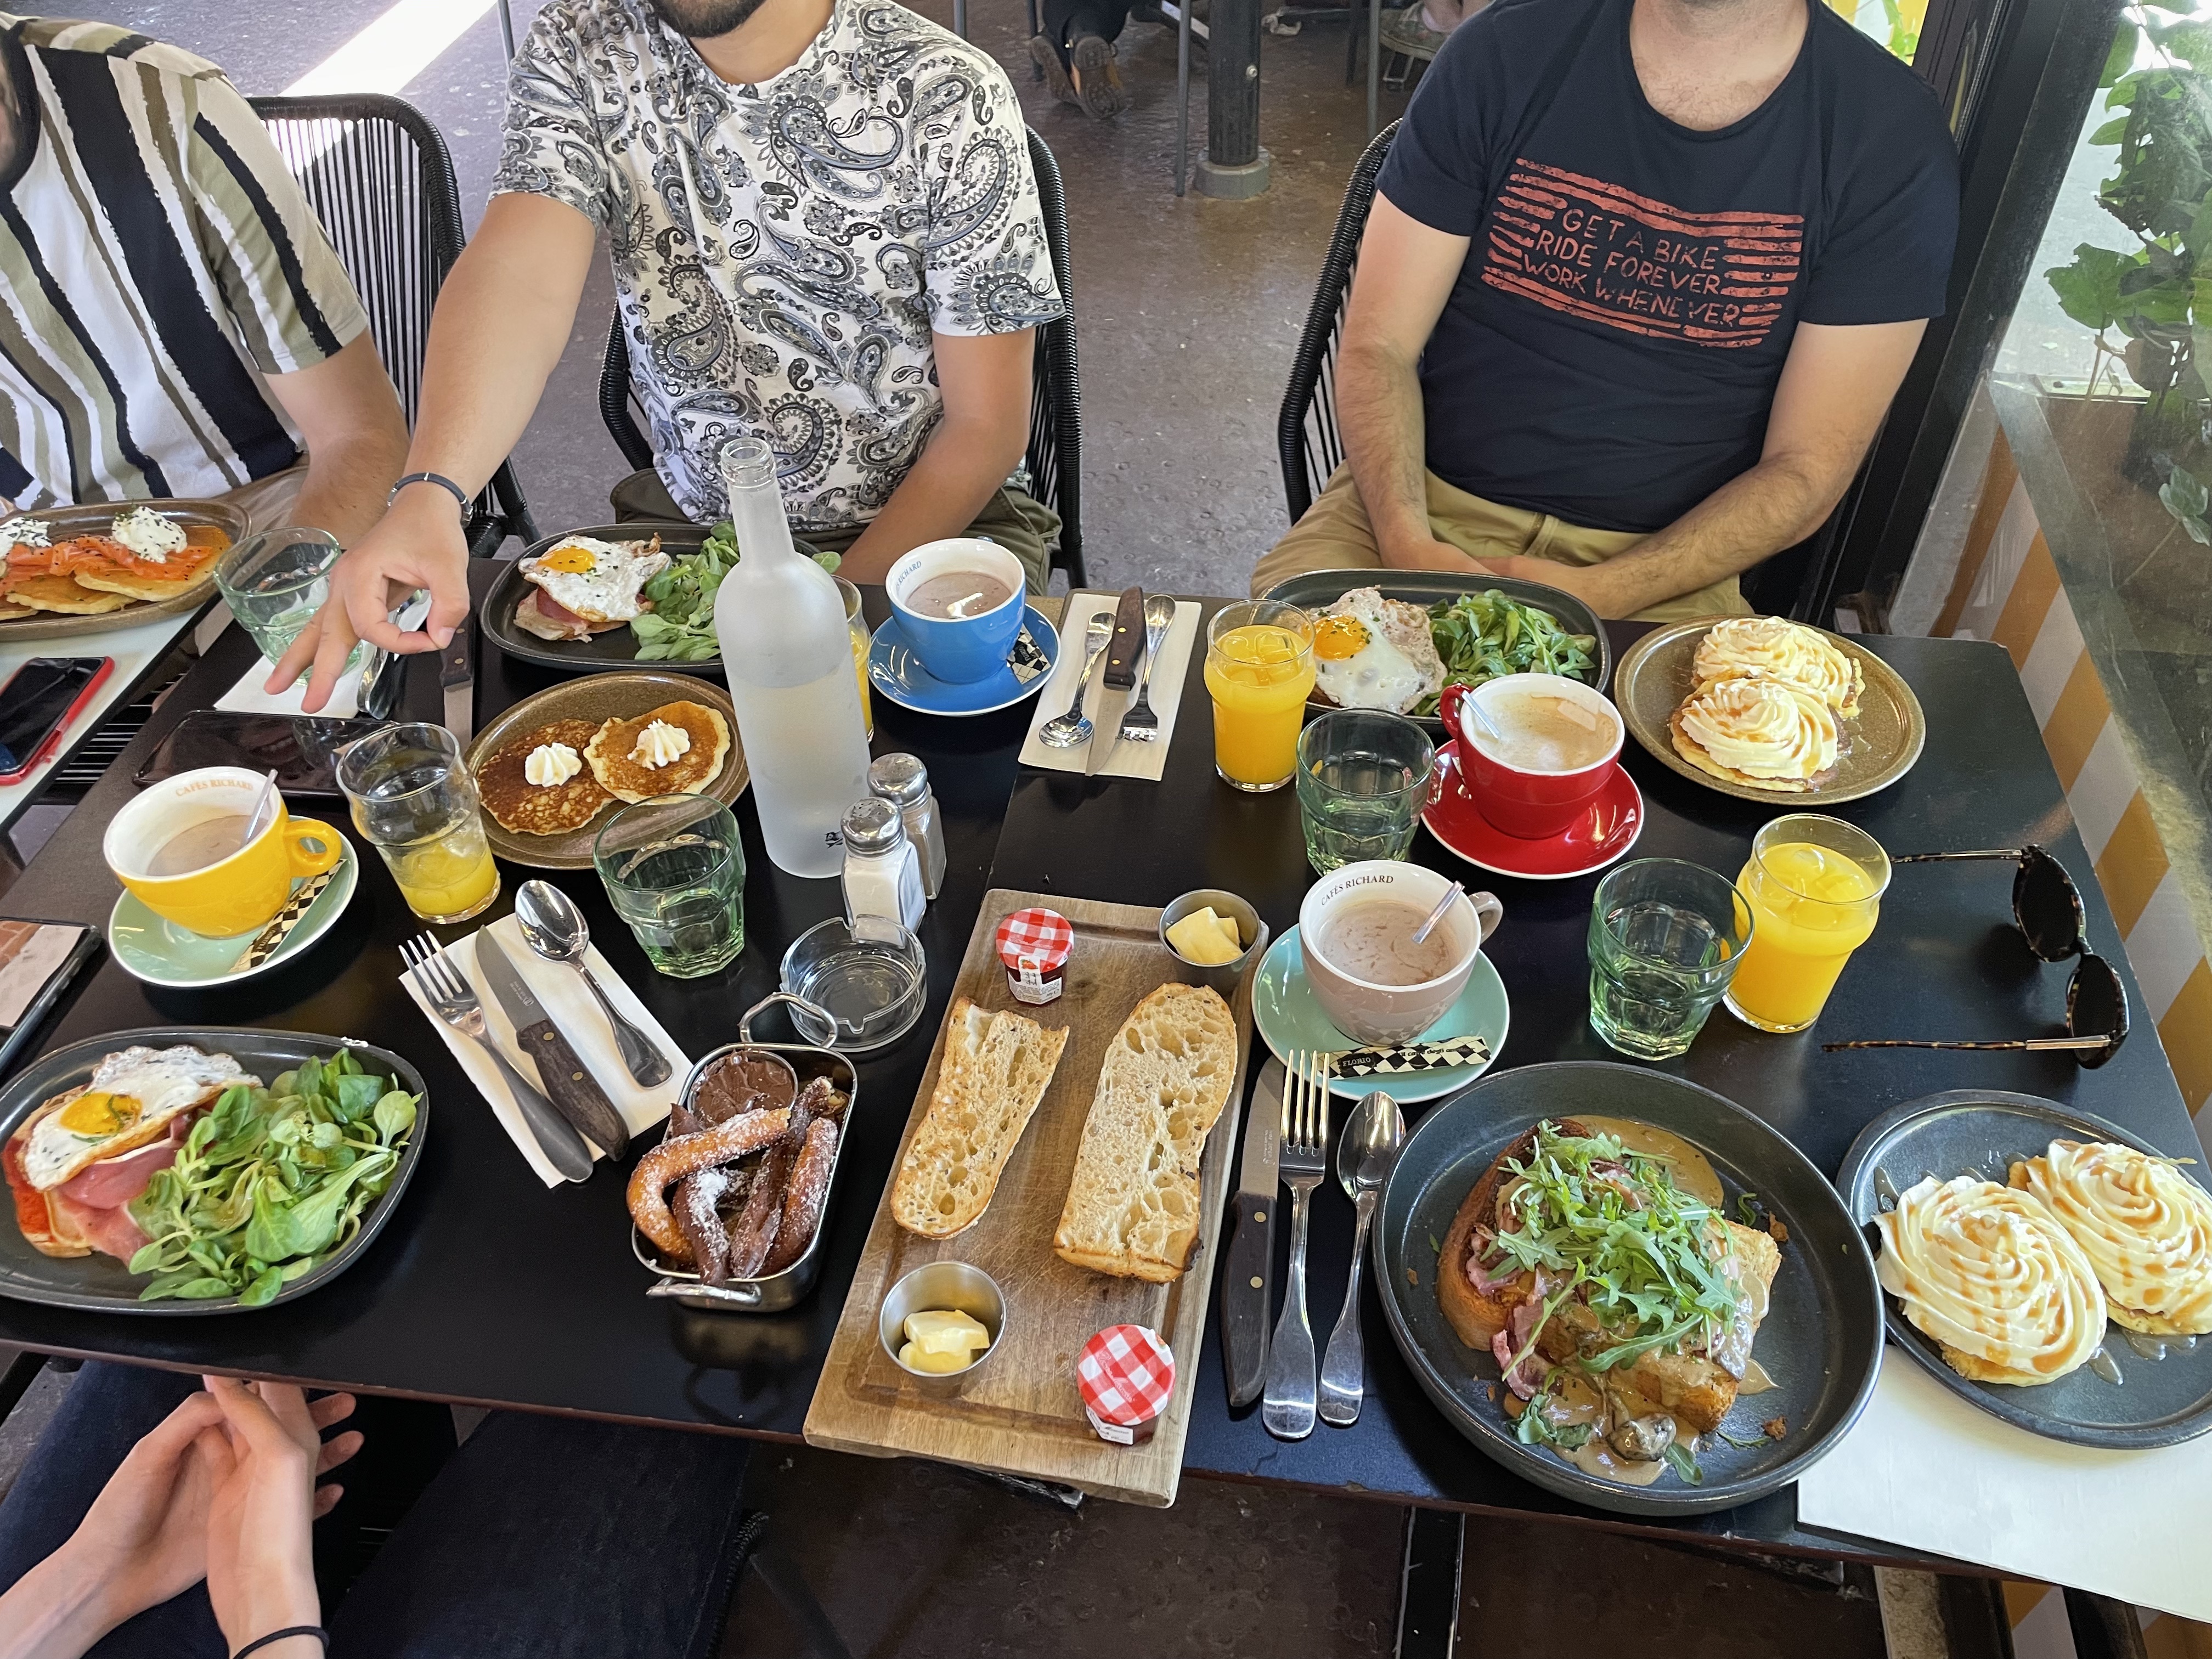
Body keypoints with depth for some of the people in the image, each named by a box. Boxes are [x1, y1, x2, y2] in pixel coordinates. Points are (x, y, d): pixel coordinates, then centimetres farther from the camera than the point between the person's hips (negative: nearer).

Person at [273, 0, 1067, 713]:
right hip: (687, 517, 3)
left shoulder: (948, 97, -13)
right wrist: (427, 496, -42)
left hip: (931, 516, -2)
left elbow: (985, 427, -11)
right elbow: (518, 279, -22)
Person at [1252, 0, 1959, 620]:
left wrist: (1595, 595, -18)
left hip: (1666, 556, 0)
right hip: (1429, 499, 1)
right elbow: (1378, 346, -2)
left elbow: (1807, 469, -4)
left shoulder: (1893, 139, -4)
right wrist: (1408, 544, -20)